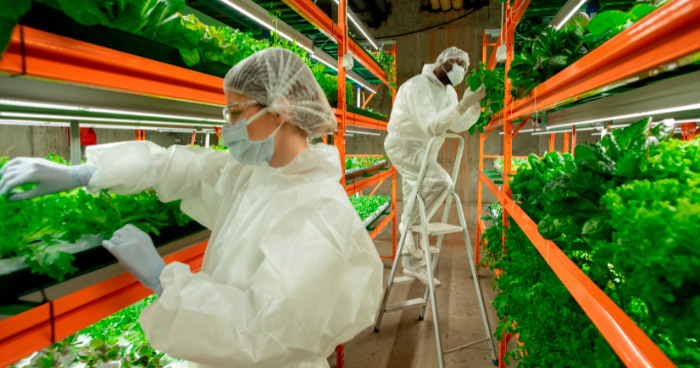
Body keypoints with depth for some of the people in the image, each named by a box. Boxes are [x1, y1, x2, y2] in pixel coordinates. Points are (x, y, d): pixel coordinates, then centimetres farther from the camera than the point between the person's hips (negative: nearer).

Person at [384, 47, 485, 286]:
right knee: (440, 181, -30)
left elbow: (458, 126, 3)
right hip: (404, 146, -9)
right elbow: (431, 125, -31)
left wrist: (476, 104, -10)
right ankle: (409, 224, -11)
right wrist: (463, 104, -34)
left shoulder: (448, 91, 9)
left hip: (423, 151, 9)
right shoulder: (417, 86, -20)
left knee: (416, 207, 8)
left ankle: (413, 263, 15)